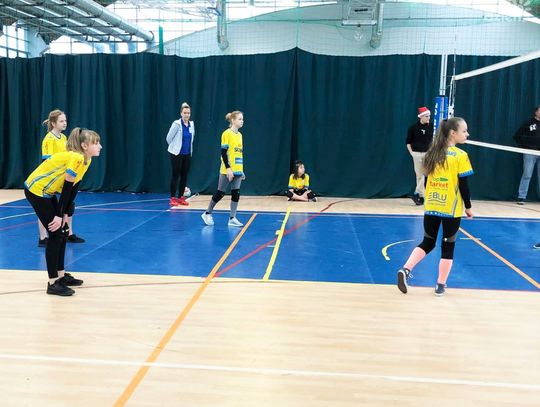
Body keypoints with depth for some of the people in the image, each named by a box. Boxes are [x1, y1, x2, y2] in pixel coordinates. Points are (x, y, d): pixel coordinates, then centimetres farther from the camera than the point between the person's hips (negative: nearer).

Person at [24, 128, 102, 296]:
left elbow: (74, 189, 5)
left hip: (47, 192, 9)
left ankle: (61, 275, 22)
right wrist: (59, 215, -18)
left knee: (63, 232, 10)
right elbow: (66, 189, -23)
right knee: (56, 234, -9)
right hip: (36, 190, -9)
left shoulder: (86, 160, 3)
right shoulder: (76, 158, -25)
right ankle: (53, 283, -3)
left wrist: (64, 214, 4)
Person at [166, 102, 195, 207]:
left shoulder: (191, 124, 3)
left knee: (184, 176, 8)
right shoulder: (177, 124, -15)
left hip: (187, 154, 5)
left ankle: (181, 197, 17)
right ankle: (173, 198, 6)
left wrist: (188, 148, 14)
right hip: (176, 154, -5)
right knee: (175, 176, -1)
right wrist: (174, 147, 4)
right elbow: (169, 138, -9)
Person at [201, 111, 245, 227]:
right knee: (220, 193, 1)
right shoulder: (227, 134, -10)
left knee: (236, 194, 4)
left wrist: (242, 170, 16)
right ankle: (207, 214, 17)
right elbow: (223, 152, -14)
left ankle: (232, 218, 10)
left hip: (237, 170, 7)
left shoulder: (239, 135, 12)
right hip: (227, 170, -7)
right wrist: (228, 168, -21)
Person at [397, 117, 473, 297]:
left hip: (431, 207, 5)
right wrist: (468, 207, 1)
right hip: (451, 209, -5)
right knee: (448, 247, 9)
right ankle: (440, 286, 15)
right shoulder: (460, 156, -11)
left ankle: (405, 270, -1)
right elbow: (464, 185, -10)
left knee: (427, 243, 16)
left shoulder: (433, 153, 5)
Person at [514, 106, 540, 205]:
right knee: (527, 175, -5)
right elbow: (517, 136, 2)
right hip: (530, 153, -4)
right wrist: (523, 147, -2)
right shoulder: (529, 123, 0)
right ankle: (521, 197, -1)